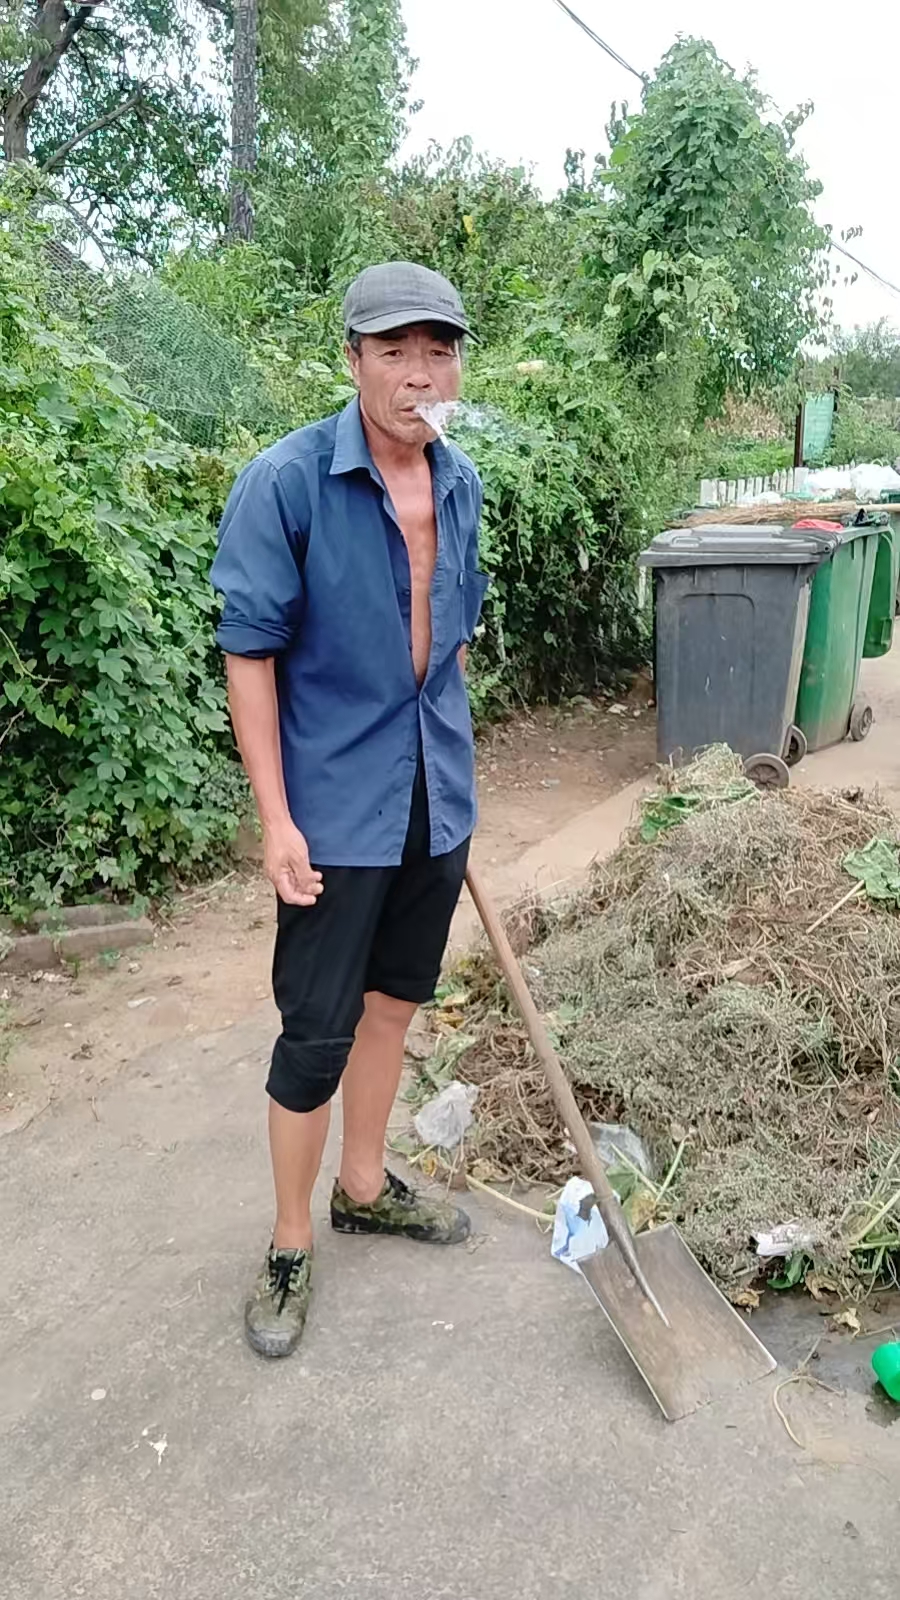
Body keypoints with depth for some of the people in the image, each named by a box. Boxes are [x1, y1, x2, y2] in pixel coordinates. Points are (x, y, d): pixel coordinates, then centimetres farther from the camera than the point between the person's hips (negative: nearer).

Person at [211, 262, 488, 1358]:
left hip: (436, 805, 6)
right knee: (315, 1034, 2)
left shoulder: (460, 484, 4)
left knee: (394, 999, 18)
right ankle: (289, 1250, 24)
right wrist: (275, 818, -17)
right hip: (336, 812, -6)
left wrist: (452, 771, 17)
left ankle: (363, 1188, 39)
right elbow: (249, 654, -14)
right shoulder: (286, 481, -15)